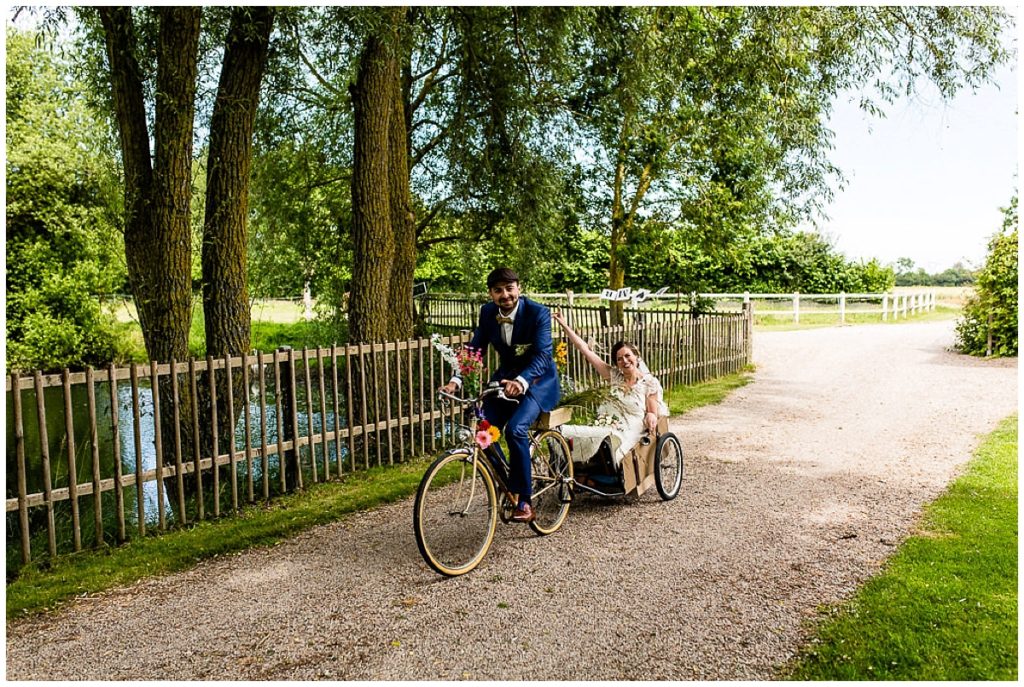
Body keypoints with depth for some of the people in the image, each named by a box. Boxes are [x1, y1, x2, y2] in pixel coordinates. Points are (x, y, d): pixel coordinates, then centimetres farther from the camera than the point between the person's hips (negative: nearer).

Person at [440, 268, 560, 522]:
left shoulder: (537, 312, -20)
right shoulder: (488, 312, -5)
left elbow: (542, 354, -28)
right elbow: (475, 349, -4)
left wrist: (521, 382, -46)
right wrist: (456, 380, -21)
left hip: (537, 378, -5)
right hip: (506, 376, 5)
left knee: (515, 428, -28)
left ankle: (524, 500, -14)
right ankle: (503, 487, 9)